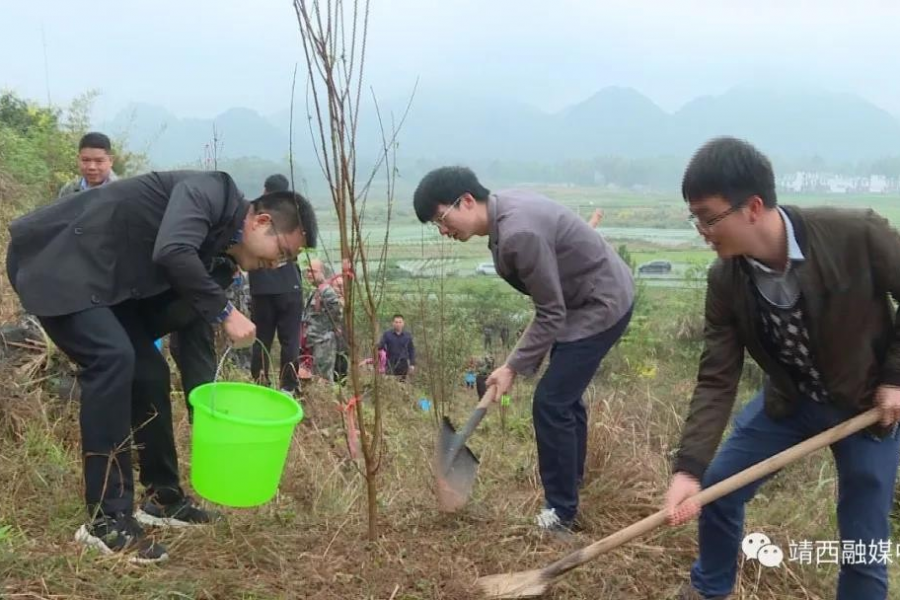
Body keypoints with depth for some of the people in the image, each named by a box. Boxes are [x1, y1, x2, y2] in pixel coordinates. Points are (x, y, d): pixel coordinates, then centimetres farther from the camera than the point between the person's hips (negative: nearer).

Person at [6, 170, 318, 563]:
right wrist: (224, 312, -27)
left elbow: (188, 318, 10)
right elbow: (172, 252, -35)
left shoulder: (218, 250, 9)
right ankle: (106, 519, -16)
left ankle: (163, 498, 18)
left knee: (149, 369, 5)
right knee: (112, 357, -23)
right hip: (53, 262, -9)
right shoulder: (207, 192, -17)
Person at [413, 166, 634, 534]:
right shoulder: (505, 208, -1)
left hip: (603, 305, -10)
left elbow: (551, 314, -25)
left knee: (551, 403, -9)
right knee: (564, 396, 18)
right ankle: (569, 493, 33)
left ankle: (561, 514, 3)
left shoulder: (519, 234, -31)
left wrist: (513, 367, -19)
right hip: (595, 296, 10)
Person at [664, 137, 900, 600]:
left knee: (863, 543, 2)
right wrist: (688, 467, -25)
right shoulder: (726, 281, -20)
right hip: (789, 399, 3)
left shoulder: (858, 236, -31)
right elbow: (716, 380, -17)